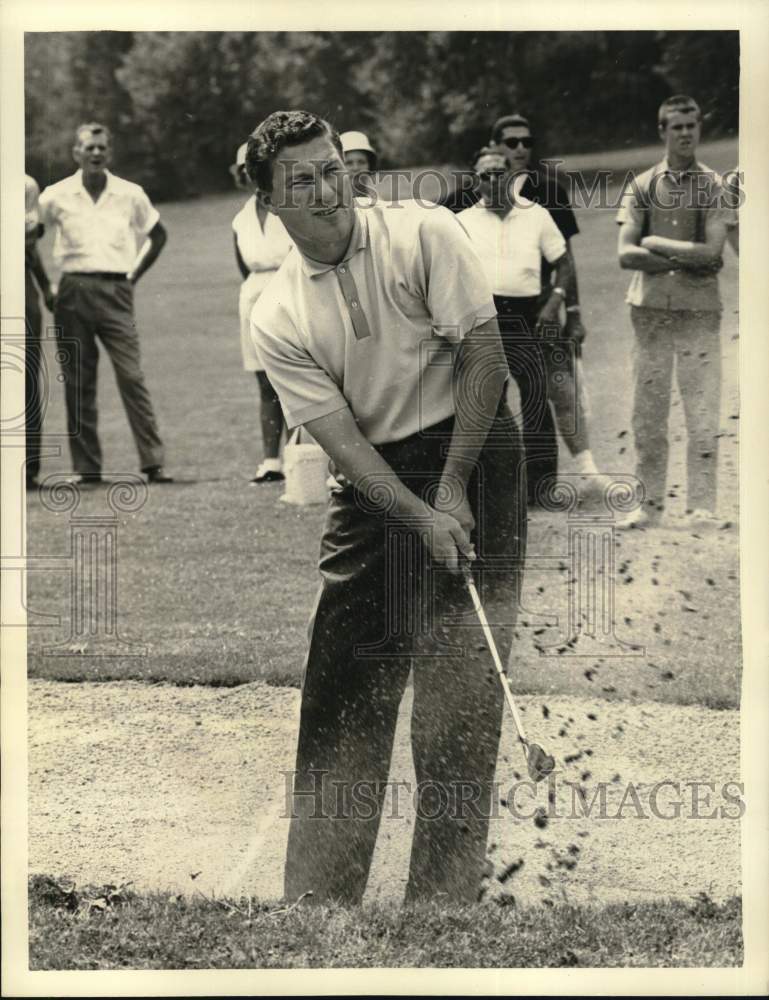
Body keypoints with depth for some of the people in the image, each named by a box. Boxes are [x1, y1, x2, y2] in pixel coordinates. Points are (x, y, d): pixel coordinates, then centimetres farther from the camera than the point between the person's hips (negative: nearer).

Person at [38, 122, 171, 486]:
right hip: (73, 292, 0)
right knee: (77, 383, 1)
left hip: (115, 292, 0)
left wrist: (135, 274, 11)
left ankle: (153, 462, -7)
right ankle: (85, 466, 6)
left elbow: (157, 234, 20)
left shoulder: (130, 194, 5)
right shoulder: (57, 196, 2)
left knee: (131, 376, -8)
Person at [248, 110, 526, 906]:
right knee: (339, 690, 2)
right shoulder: (276, 317, 0)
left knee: (457, 686, -7)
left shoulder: (423, 234, -7)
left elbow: (484, 354, -9)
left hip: (470, 456, -3)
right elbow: (340, 436, -5)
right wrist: (421, 519, -18)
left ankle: (444, 892, -3)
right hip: (370, 484, 4)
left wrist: (452, 488, -12)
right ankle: (318, 893, 10)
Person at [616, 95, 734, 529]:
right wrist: (684, 260, -8)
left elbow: (711, 250, -9)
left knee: (702, 415, -4)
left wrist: (656, 243, -5)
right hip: (651, 308, 2)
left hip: (699, 309, -2)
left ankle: (702, 507, 0)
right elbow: (626, 254, -1)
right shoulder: (642, 187, 7)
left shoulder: (715, 187, 2)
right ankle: (650, 505, 11)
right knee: (648, 413, 5)